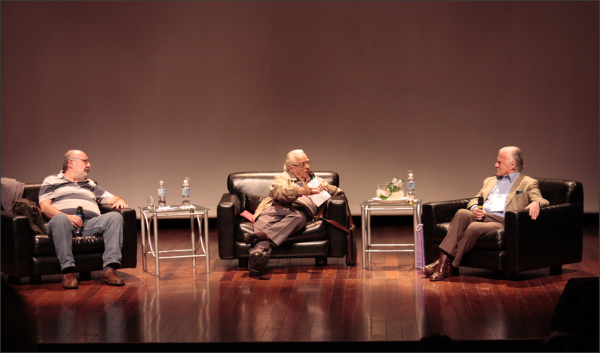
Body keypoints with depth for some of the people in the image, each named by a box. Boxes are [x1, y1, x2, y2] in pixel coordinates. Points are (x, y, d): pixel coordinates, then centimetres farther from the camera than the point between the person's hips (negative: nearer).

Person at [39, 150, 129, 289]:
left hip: (90, 223, 4)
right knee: (60, 219, -40)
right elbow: (44, 207, 6)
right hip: (65, 223, -4)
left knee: (115, 216, -24)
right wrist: (67, 217, -13)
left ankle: (109, 270, -35)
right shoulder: (51, 181, 22)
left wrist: (119, 201, 4)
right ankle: (68, 271, -42)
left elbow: (112, 198, 31)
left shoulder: (91, 185, 37)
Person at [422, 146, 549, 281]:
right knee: (462, 213, -30)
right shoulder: (490, 181, 33)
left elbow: (542, 201, 1)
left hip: (501, 222, -5)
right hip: (480, 217, 5)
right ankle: (443, 258, -37)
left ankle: (447, 266, -28)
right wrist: (474, 209, 5)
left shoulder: (528, 183, 14)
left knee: (474, 228, -35)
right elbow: (475, 200, 31)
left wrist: (535, 203, -25)